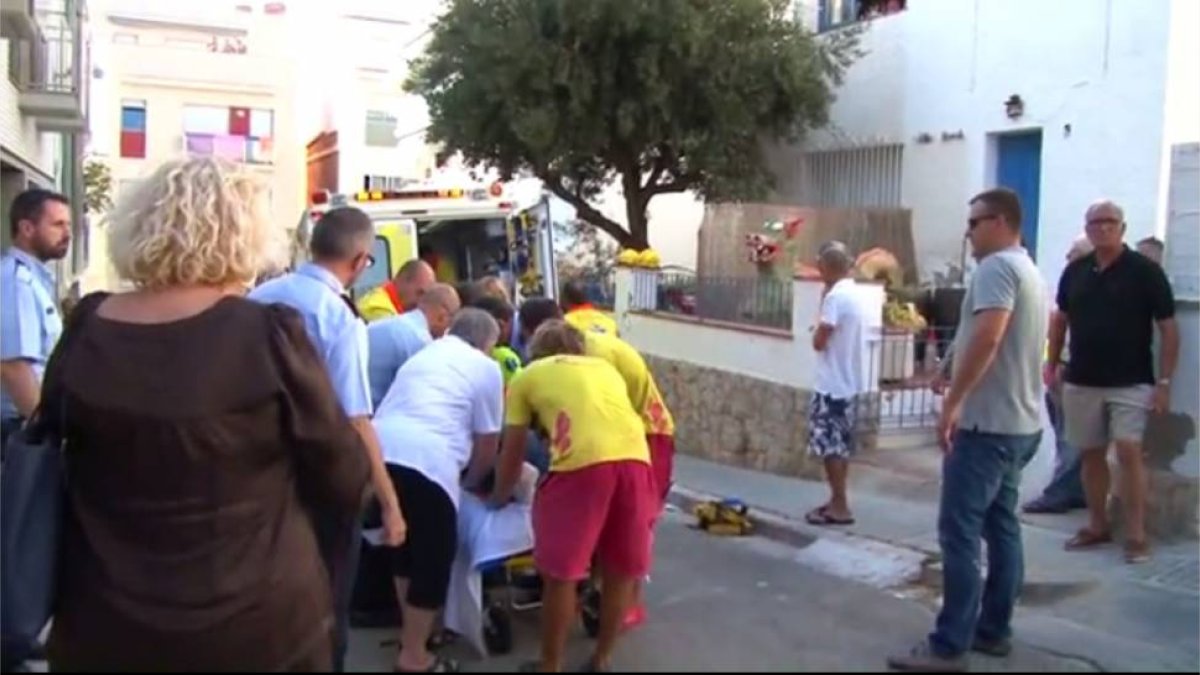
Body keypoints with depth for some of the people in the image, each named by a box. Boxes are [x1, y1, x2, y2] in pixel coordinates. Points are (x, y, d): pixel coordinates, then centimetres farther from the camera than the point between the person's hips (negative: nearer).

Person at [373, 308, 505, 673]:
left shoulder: (421, 355, 33)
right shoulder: (485, 368, 14)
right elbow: (487, 443, 13)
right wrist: (471, 481, 32)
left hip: (380, 451, 7)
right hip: (426, 460, -7)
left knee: (406, 542, 24)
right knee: (434, 556, 7)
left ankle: (410, 632, 38)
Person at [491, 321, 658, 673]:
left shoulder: (528, 376, 23)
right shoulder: (605, 367, 33)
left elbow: (512, 453, 28)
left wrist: (500, 497, 44)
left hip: (581, 463, -4)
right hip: (635, 458, 4)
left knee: (561, 574, 10)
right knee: (621, 570, 18)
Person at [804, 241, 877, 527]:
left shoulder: (836, 296, -18)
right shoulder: (861, 296, 10)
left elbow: (819, 341, -17)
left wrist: (821, 313, -5)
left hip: (833, 384, -9)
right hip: (851, 381, 9)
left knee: (829, 444, -2)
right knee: (841, 444, 15)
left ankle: (839, 507, 2)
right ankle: (838, 502, 22)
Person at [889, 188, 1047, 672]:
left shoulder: (997, 266, -13)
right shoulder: (1030, 272, 19)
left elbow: (986, 338, -26)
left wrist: (952, 402, -24)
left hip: (988, 424, -10)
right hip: (1020, 423, 10)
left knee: (960, 533, -8)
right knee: (1002, 528, 14)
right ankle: (994, 630, 21)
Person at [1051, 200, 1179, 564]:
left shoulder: (1145, 271, -7)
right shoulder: (1075, 271, 5)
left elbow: (1169, 329, -6)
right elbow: (1060, 319, 18)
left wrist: (1164, 381, -11)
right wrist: (1052, 363, 11)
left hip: (1131, 383, -4)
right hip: (1081, 381, 4)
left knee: (1129, 450, -12)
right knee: (1091, 453, 10)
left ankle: (1136, 535, -4)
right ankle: (1097, 526, 22)